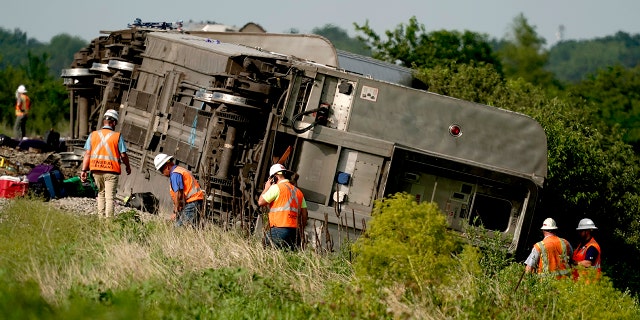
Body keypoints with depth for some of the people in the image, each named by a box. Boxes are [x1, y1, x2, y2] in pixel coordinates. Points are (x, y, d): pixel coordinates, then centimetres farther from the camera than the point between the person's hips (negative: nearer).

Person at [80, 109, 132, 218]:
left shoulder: (93, 135, 5)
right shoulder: (117, 136, -4)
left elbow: (87, 154, 1)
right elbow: (123, 155, -3)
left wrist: (84, 170, 1)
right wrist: (128, 167, 14)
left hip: (96, 170, 3)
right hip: (111, 170, -3)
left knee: (101, 193, 19)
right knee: (110, 196, 0)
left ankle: (101, 216, 15)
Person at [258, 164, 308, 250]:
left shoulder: (276, 188, 0)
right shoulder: (298, 191, 20)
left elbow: (261, 202, 0)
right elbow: (304, 214, 18)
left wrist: (266, 188, 15)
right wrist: (300, 233, 24)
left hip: (280, 228, -6)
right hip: (295, 231, 6)